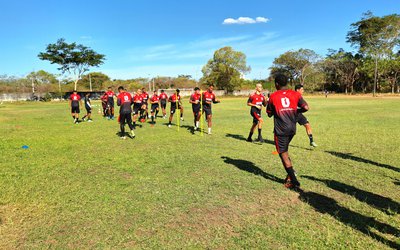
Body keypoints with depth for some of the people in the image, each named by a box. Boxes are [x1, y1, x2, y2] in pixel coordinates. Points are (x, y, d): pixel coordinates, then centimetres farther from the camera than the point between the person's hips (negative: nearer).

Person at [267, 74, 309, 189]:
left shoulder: (273, 96, -3)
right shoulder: (295, 94, 3)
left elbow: (269, 114, 5)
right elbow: (306, 107, -3)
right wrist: (295, 111, 14)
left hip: (280, 130, -4)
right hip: (292, 129, 5)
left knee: (283, 154, 2)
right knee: (285, 151, 23)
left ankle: (294, 181, -2)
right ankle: (290, 176, 19)